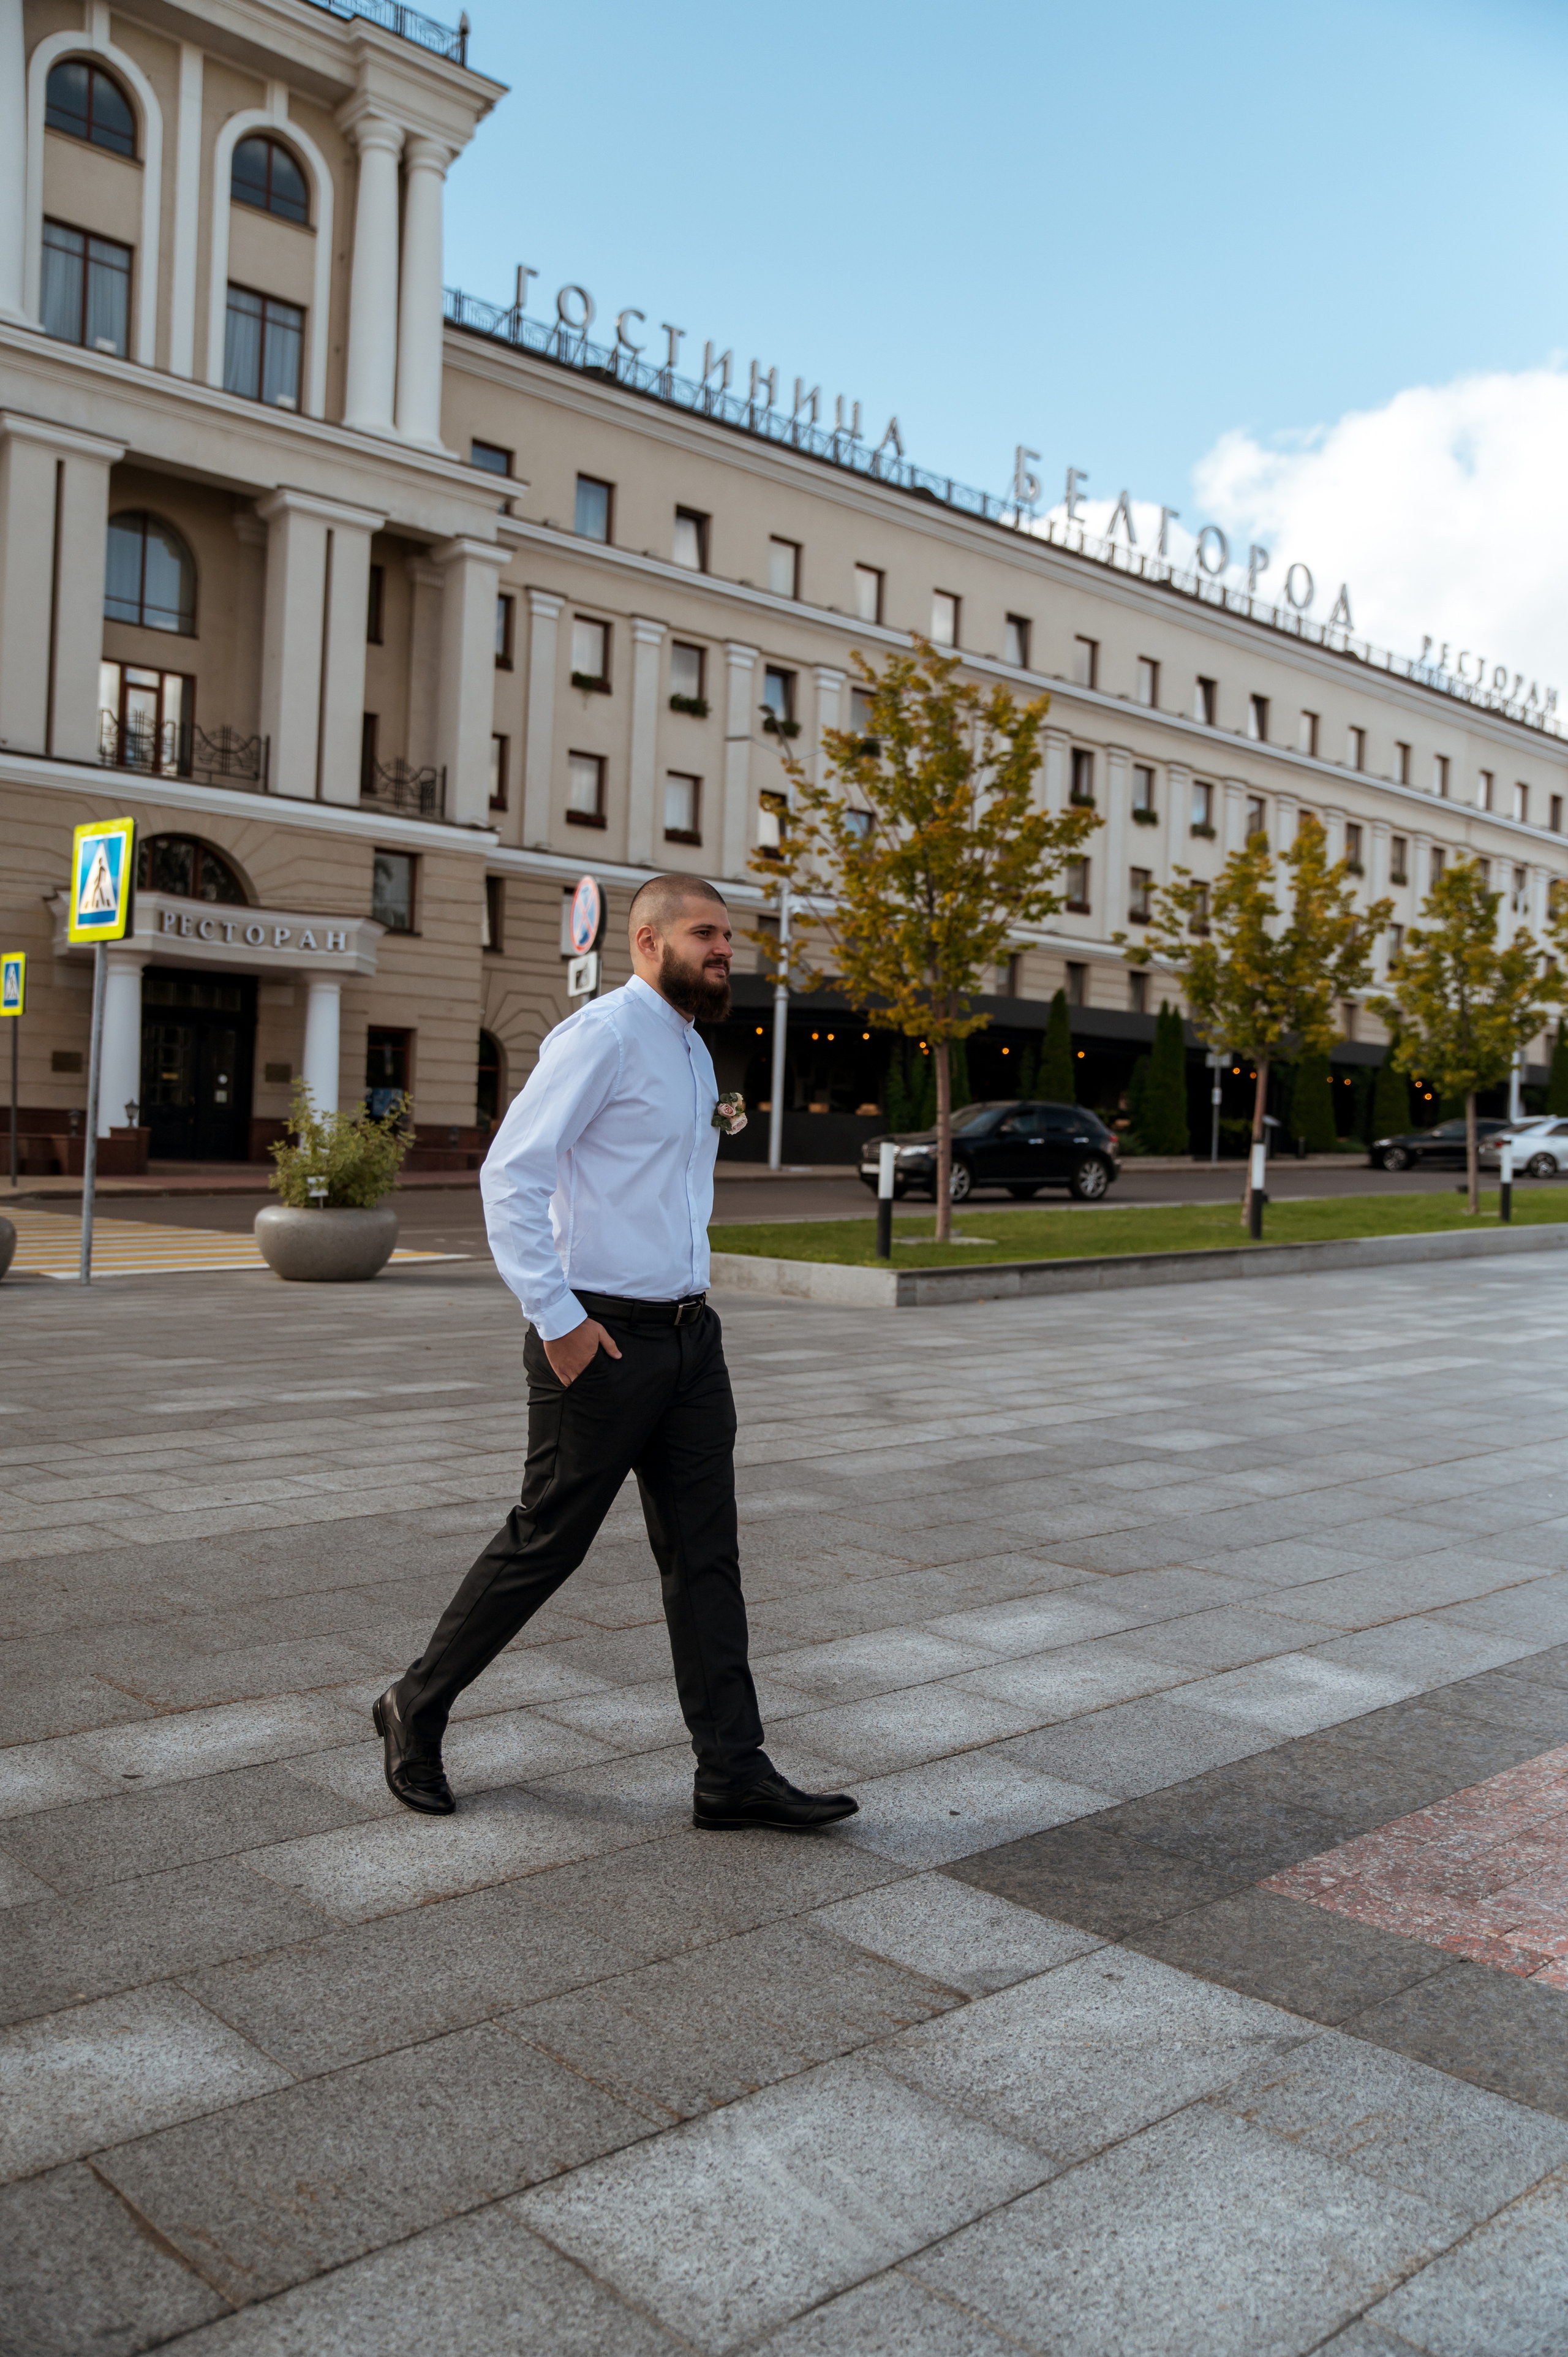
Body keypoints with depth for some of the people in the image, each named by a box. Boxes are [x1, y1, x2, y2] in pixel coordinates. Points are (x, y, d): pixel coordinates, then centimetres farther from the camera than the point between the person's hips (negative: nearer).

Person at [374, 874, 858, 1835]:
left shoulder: (693, 1052, 16)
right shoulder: (603, 1035, -12)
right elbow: (511, 1172, -19)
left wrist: (686, 1303, 18)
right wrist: (556, 1317, -21)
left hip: (689, 1336, 8)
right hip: (603, 1340, -8)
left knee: (707, 1554, 7)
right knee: (545, 1543, 3)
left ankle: (733, 1772, 13)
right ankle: (417, 1708, 24)